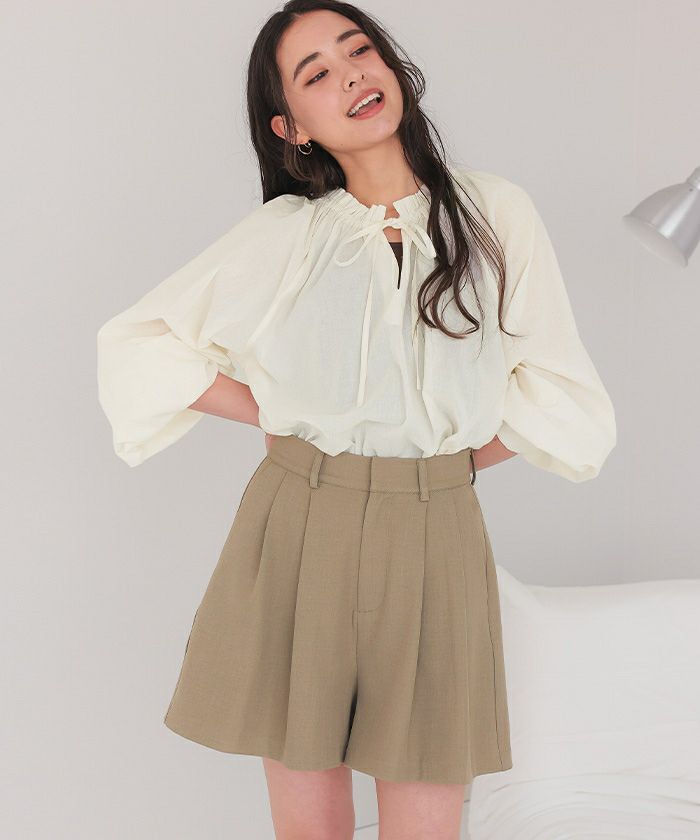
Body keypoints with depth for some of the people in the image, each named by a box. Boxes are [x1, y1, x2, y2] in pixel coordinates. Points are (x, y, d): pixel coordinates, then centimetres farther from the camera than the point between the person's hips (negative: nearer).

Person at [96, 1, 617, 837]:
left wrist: (449, 458, 1)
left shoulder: (495, 212, 2)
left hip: (433, 544, 0)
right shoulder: (283, 234, 3)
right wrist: (268, 414, 1)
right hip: (298, 535, 1)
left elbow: (563, 399, 4)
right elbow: (132, 342, 6)